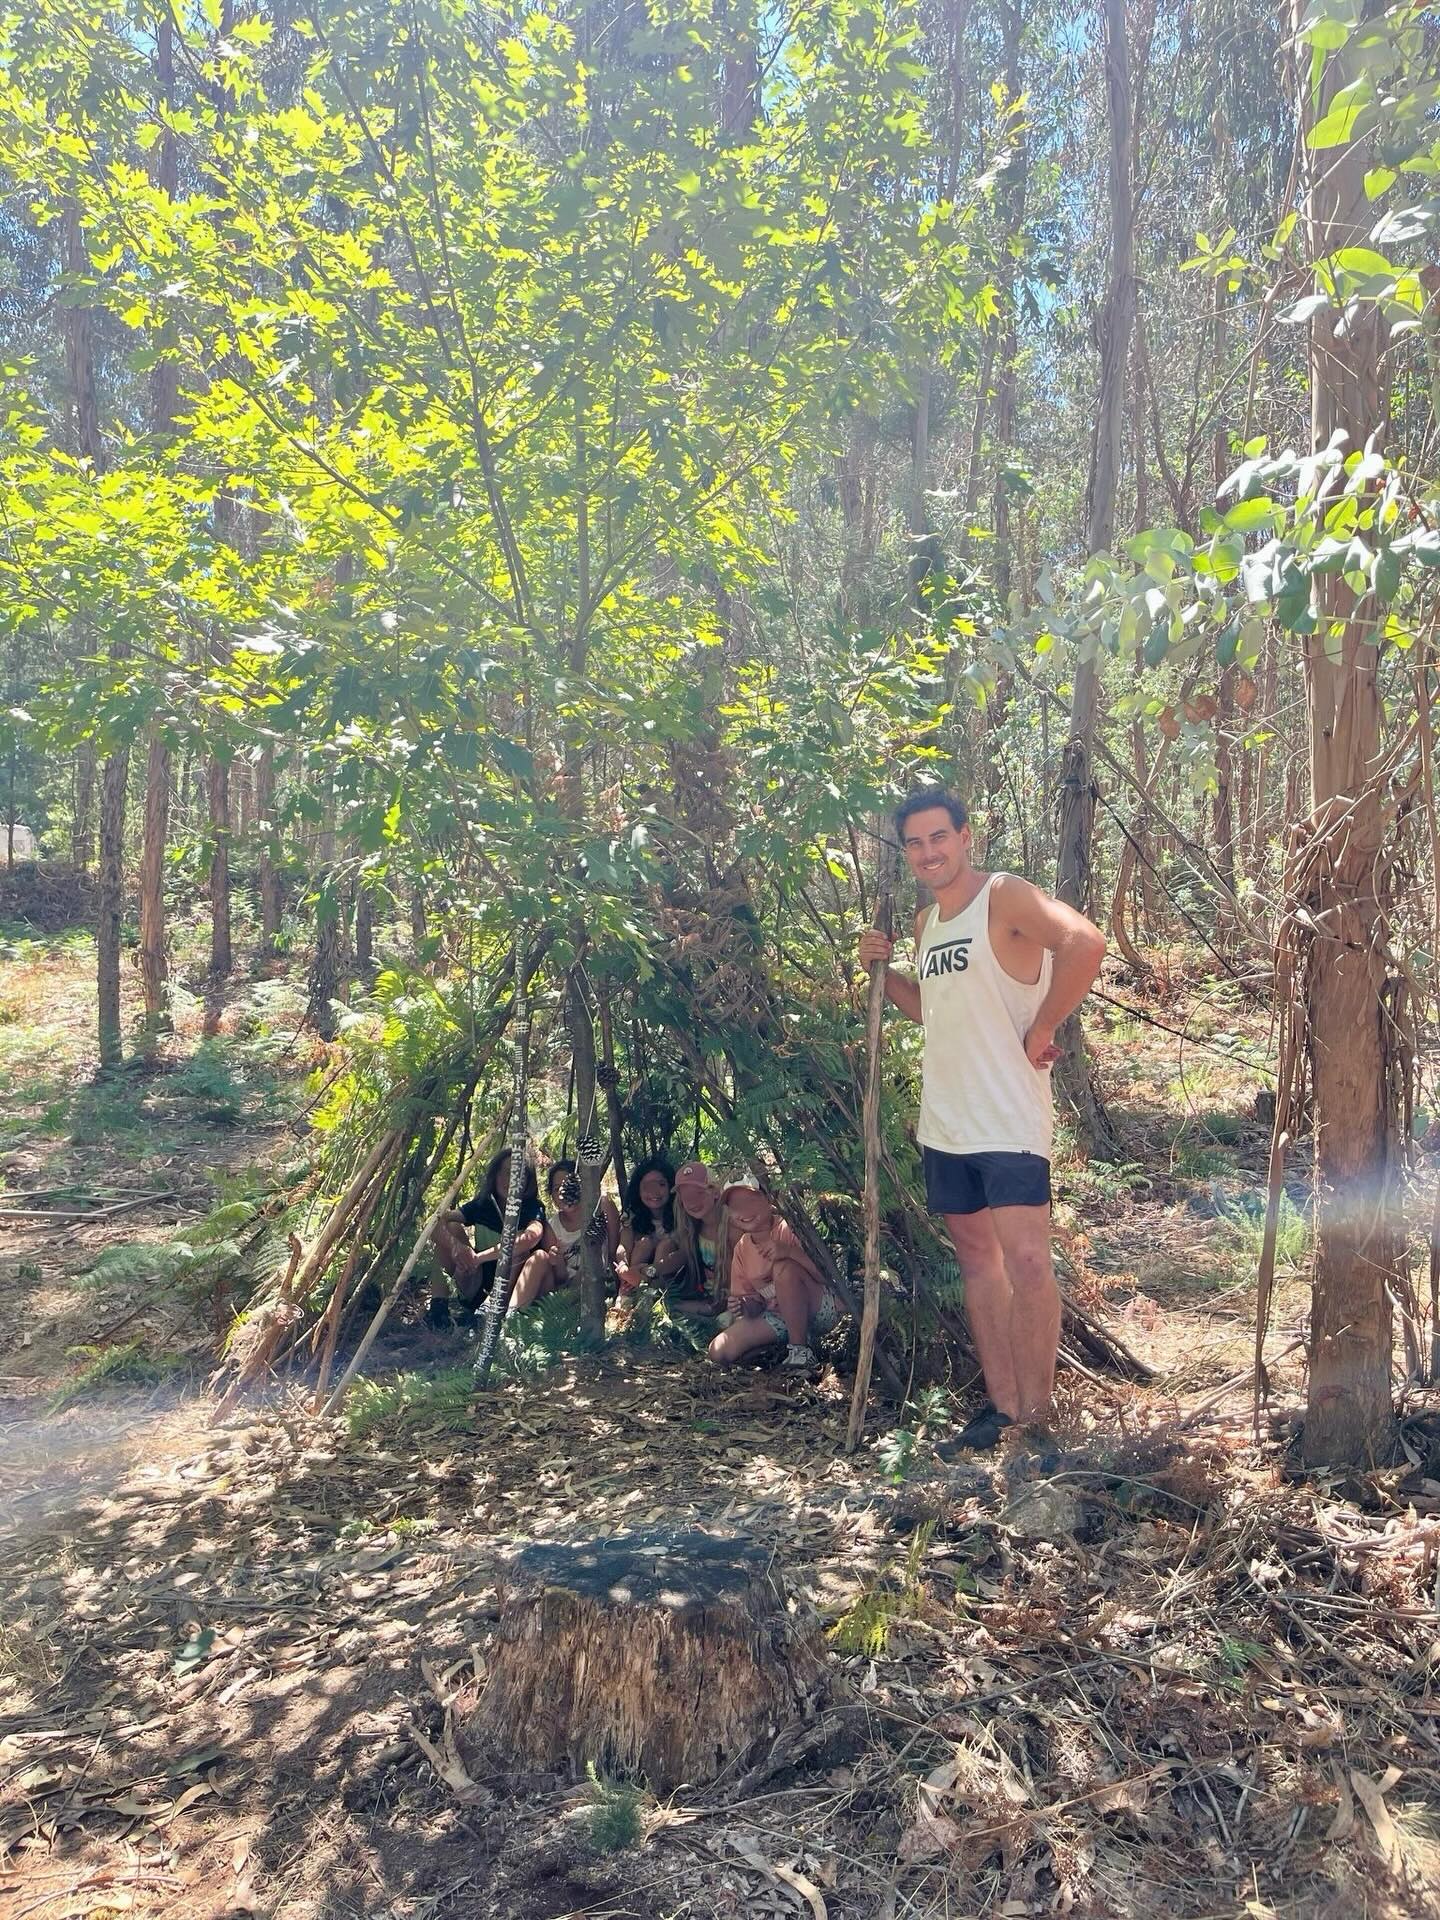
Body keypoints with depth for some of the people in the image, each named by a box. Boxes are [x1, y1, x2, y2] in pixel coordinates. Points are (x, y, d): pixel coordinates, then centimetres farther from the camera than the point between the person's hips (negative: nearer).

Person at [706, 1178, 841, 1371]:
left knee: (783, 1267, -34)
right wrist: (744, 1306, -14)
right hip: (778, 1316, 6)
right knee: (718, 1352, -12)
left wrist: (790, 1250, -36)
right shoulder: (741, 1249, 5)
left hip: (823, 1310, -6)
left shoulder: (789, 1228, -13)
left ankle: (800, 1348, -21)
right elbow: (754, 1300, 10)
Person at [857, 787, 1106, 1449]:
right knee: (977, 1259, 12)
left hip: (1008, 1117, -8)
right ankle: (1002, 1404, 22)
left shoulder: (1005, 898, -10)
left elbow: (1086, 942, -27)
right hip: (944, 1121, 8)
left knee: (1026, 1261, -11)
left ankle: (1036, 1411, 4)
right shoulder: (926, 922, 14)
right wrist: (883, 970, 10)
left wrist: (1041, 1029, -21)